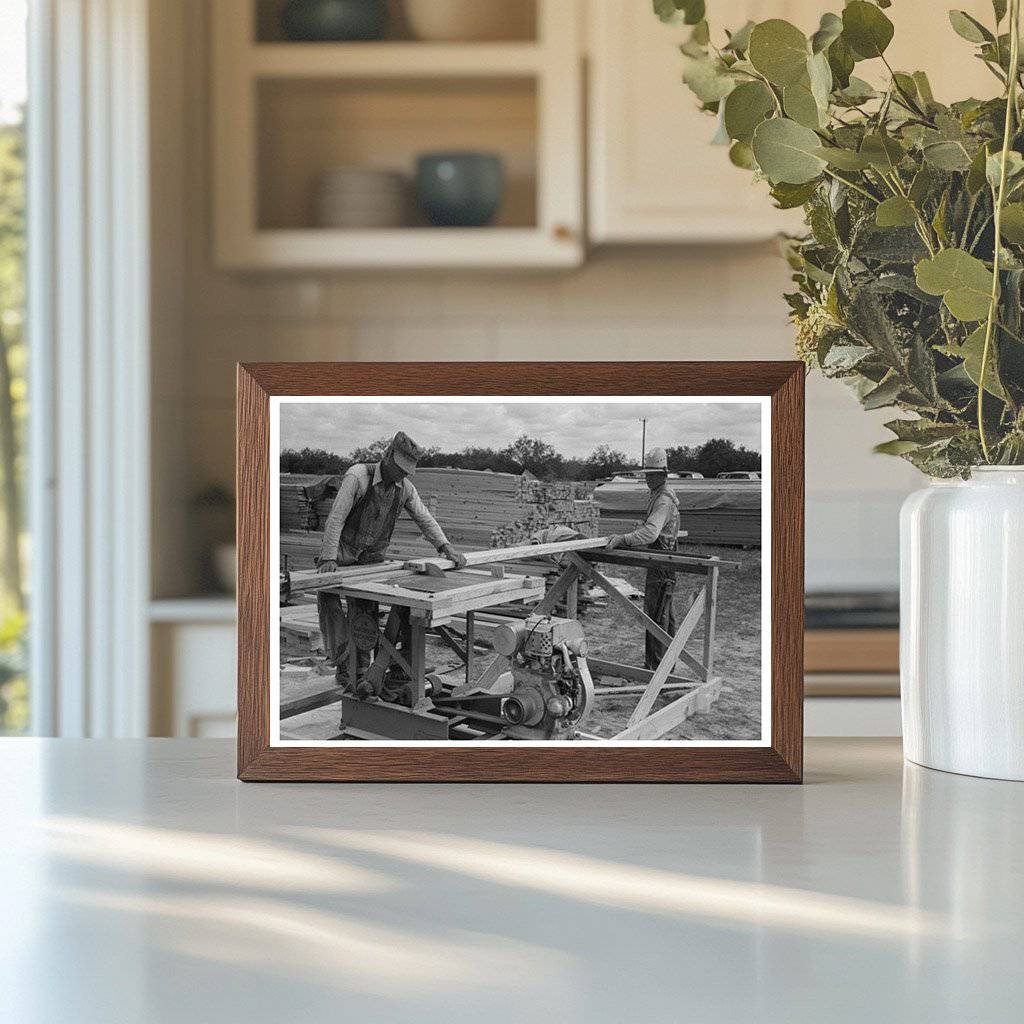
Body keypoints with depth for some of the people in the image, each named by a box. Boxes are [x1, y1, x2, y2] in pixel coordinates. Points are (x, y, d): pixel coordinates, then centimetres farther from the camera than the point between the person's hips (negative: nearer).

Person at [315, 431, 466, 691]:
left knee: (365, 613, -2)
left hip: (371, 557, 4)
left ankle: (360, 671, 5)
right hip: (340, 551, -4)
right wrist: (328, 558, -37)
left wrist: (446, 547, -16)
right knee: (327, 598, -23)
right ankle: (341, 662, -21)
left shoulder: (405, 487, -6)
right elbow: (336, 517, -29)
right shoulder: (358, 475, -24)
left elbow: (425, 519, 0)